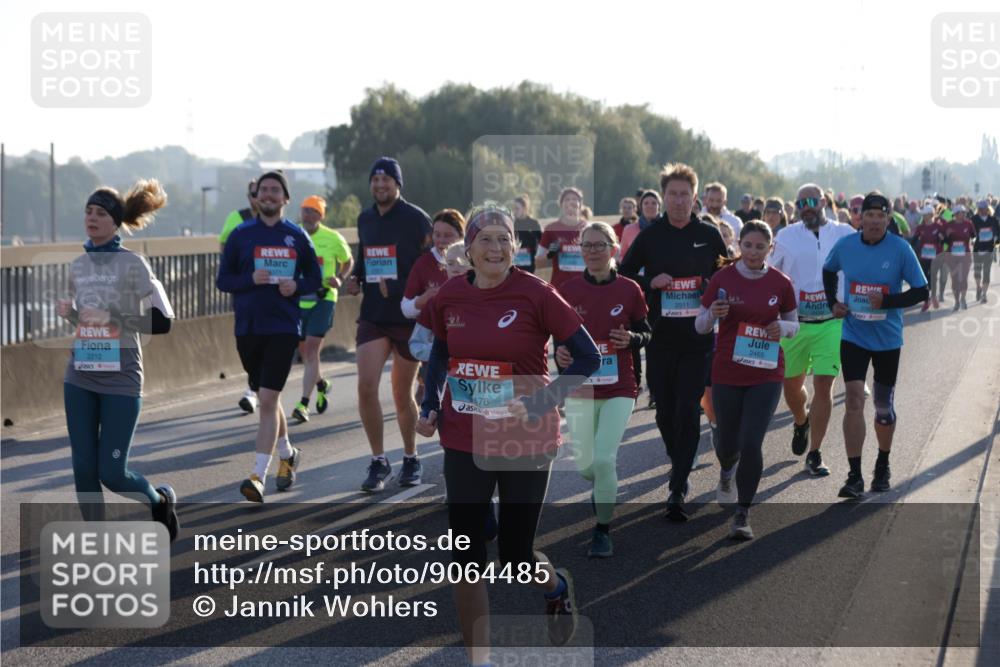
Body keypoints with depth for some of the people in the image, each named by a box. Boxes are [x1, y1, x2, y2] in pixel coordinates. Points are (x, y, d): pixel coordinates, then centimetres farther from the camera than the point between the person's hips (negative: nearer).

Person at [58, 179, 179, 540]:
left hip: (120, 377, -5)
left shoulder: (132, 264, -8)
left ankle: (161, 500, 26)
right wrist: (67, 312, 0)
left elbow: (161, 321, -12)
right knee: (84, 469, 3)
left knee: (112, 472, -5)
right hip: (80, 377, 5)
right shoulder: (78, 266, 9)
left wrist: (113, 318, -20)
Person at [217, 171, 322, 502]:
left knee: (268, 399, -12)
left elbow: (315, 278, 10)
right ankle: (287, 454, 37)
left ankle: (258, 475, -14)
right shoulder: (241, 235, 4)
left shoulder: (297, 236, 3)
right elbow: (223, 280, 4)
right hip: (247, 328, 3)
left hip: (284, 327, -2)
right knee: (267, 398, 15)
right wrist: (251, 280, -14)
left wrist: (296, 286, -11)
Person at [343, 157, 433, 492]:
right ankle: (379, 461, 3)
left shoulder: (416, 219, -7)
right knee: (366, 387, -10)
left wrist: (397, 289, -20)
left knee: (402, 395, 5)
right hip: (373, 317, 4)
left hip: (409, 317, -4)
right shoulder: (365, 219, 10)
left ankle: (411, 460, 26)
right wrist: (355, 278, 5)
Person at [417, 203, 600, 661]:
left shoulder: (535, 294, -13)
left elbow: (588, 357, -9)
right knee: (465, 556, 1)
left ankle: (558, 588, 42)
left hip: (525, 442, -3)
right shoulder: (448, 297, -2)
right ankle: (479, 661, 13)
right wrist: (431, 406, 6)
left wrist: (541, 403, -17)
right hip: (464, 443, 3)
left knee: (515, 555, 5)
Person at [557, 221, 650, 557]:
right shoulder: (567, 291, -3)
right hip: (579, 388, 2)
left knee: (604, 459, -13)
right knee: (584, 463, 7)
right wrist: (558, 352, -15)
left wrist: (631, 339, -17)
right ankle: (604, 485, 45)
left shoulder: (629, 290, -5)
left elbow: (646, 333, 5)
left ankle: (603, 530, 5)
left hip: (619, 389, -2)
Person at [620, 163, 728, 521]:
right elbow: (623, 275, 9)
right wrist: (650, 282, -9)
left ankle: (677, 490, -8)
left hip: (698, 338, -1)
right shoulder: (649, 236, 4)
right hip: (659, 336, 1)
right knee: (665, 410, 9)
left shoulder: (709, 235, 4)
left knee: (688, 411, -9)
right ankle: (679, 464, 35)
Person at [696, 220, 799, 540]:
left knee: (751, 444, -12)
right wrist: (713, 314, -20)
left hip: (766, 375, -1)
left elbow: (793, 324, 10)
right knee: (729, 443, 11)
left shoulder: (781, 283, -2)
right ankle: (726, 473, 50)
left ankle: (742, 515, 2)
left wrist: (782, 328, -12)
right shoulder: (722, 279, -4)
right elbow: (700, 326, 2)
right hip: (727, 374, 1)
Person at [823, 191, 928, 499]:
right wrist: (832, 302, 3)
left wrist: (886, 302, -21)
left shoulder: (900, 249, -11)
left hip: (887, 338, 0)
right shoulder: (845, 245, -4)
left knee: (884, 405, 11)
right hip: (854, 337, 1)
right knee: (854, 401, -11)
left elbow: (921, 291, -8)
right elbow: (828, 272, 17)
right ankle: (855, 476, -8)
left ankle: (882, 466, 34)